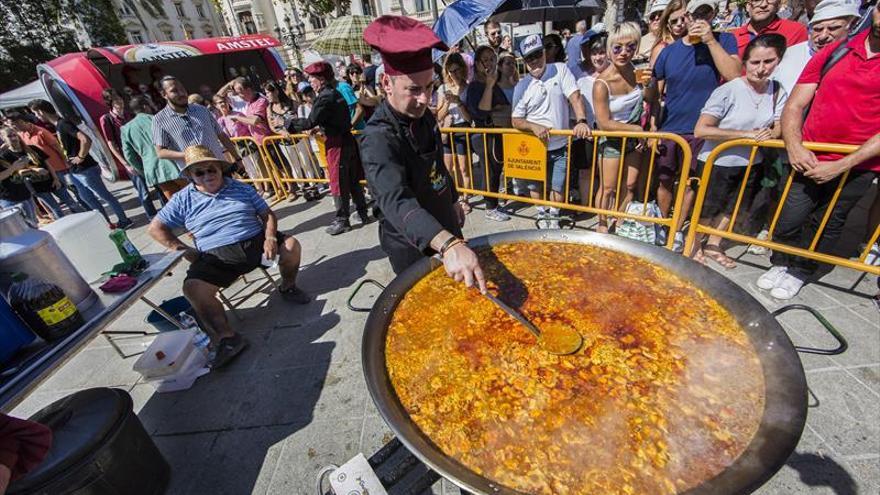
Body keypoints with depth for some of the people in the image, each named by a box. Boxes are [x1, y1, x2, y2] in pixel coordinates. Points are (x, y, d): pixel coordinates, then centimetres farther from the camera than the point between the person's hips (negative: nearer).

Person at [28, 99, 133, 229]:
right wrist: (67, 159, 15)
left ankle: (124, 220, 9)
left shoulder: (64, 124, -18)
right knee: (86, 198, 16)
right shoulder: (57, 125, 13)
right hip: (74, 171, 10)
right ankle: (106, 221, 23)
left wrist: (81, 157, -21)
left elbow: (86, 140, -31)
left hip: (85, 170, -10)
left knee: (105, 196, -1)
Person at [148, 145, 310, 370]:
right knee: (193, 287, -26)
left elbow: (267, 214, 9)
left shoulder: (241, 188, 13)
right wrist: (183, 250, 0)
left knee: (291, 245, -22)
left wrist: (270, 237, -11)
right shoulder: (183, 200, 11)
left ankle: (288, 287, 5)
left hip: (256, 241, 1)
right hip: (217, 256, -1)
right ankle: (226, 337, -19)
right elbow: (156, 228, 14)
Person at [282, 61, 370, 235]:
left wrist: (287, 122, -8)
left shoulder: (325, 97, -16)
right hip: (347, 140, 9)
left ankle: (342, 221, 9)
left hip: (336, 144, -9)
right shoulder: (335, 93, 13)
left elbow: (310, 122, -19)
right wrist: (321, 128, 14)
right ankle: (363, 213, 22)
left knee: (338, 183, 0)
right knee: (353, 180, 14)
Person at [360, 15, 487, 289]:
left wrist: (453, 200, 20)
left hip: (445, 232, 8)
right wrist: (449, 244, -62)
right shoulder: (378, 139, -31)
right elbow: (396, 202, -48)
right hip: (412, 247, -7)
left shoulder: (424, 115, -4)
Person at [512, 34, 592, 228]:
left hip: (560, 147, 0)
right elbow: (516, 121, -2)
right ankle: (542, 213, 39)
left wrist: (581, 121, -29)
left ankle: (553, 215, 32)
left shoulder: (560, 70, -1)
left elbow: (575, 97, -11)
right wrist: (534, 126, -22)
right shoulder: (522, 87, -1)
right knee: (535, 186, 13)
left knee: (558, 187, 6)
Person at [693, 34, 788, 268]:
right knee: (707, 211, 8)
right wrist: (747, 134, -26)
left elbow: (780, 125, 6)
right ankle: (694, 245, 29)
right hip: (717, 163, -6)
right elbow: (701, 130, -26)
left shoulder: (778, 91, -1)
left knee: (730, 208, 20)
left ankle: (713, 245, 39)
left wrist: (771, 134, -18)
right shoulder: (728, 90, -19)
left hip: (750, 163, 6)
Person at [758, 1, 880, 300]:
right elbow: (795, 105, 3)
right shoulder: (834, 52, 5)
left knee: (828, 223, 11)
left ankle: (801, 271, 30)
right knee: (789, 218, 1)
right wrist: (794, 146, -13)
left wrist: (841, 165, -17)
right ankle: (781, 262, 27)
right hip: (810, 160, 1)